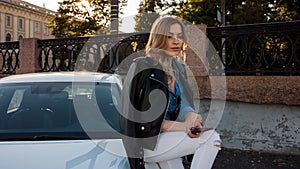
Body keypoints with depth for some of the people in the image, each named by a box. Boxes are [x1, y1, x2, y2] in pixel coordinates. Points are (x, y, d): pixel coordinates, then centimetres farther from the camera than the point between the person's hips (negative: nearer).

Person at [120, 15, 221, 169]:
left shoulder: (177, 67, 7)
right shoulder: (144, 68, -17)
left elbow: (183, 104, -1)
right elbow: (144, 118, -19)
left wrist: (191, 117, -26)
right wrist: (183, 126, -25)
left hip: (165, 137, 8)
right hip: (145, 143, -8)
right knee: (211, 137, -16)